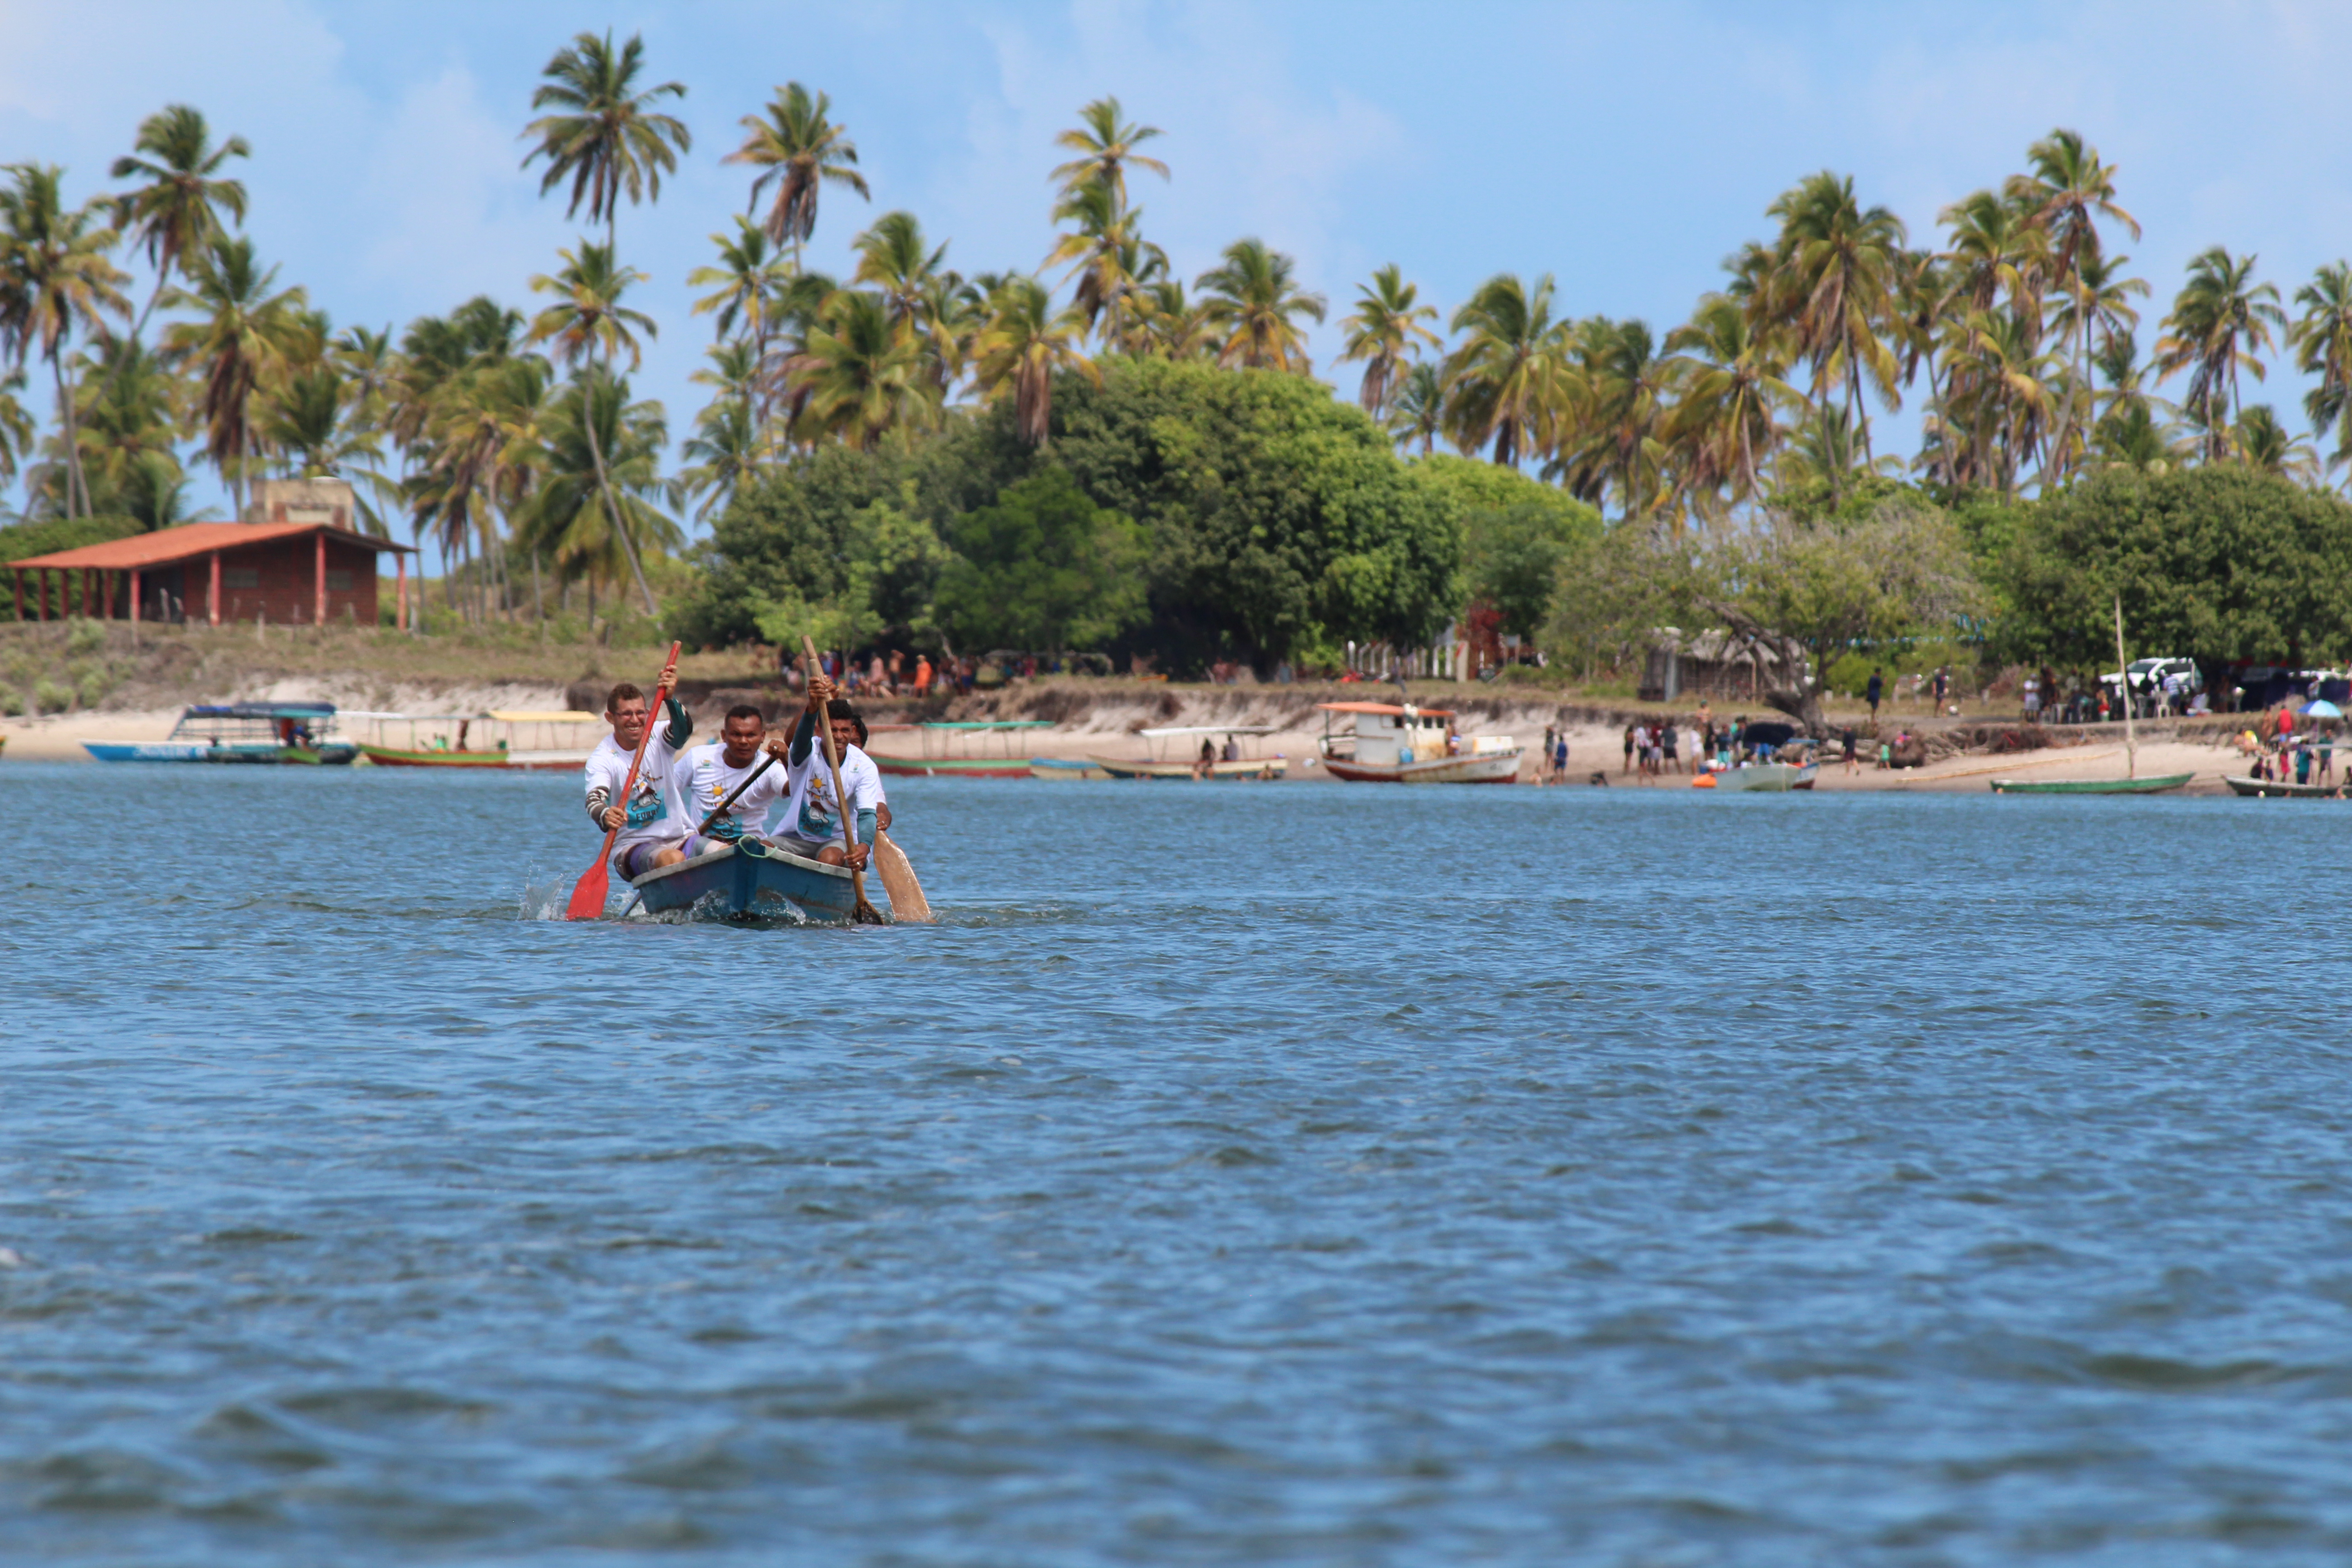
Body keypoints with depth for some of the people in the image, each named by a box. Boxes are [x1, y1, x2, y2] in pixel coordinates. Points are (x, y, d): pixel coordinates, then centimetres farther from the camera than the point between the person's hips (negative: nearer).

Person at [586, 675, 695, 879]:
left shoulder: (658, 737, 2)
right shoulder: (602, 758, -7)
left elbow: (684, 728, -21)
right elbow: (594, 800, -23)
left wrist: (670, 699, -41)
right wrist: (605, 816, -48)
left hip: (677, 838, 3)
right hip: (632, 846, -3)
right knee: (674, 860, -34)